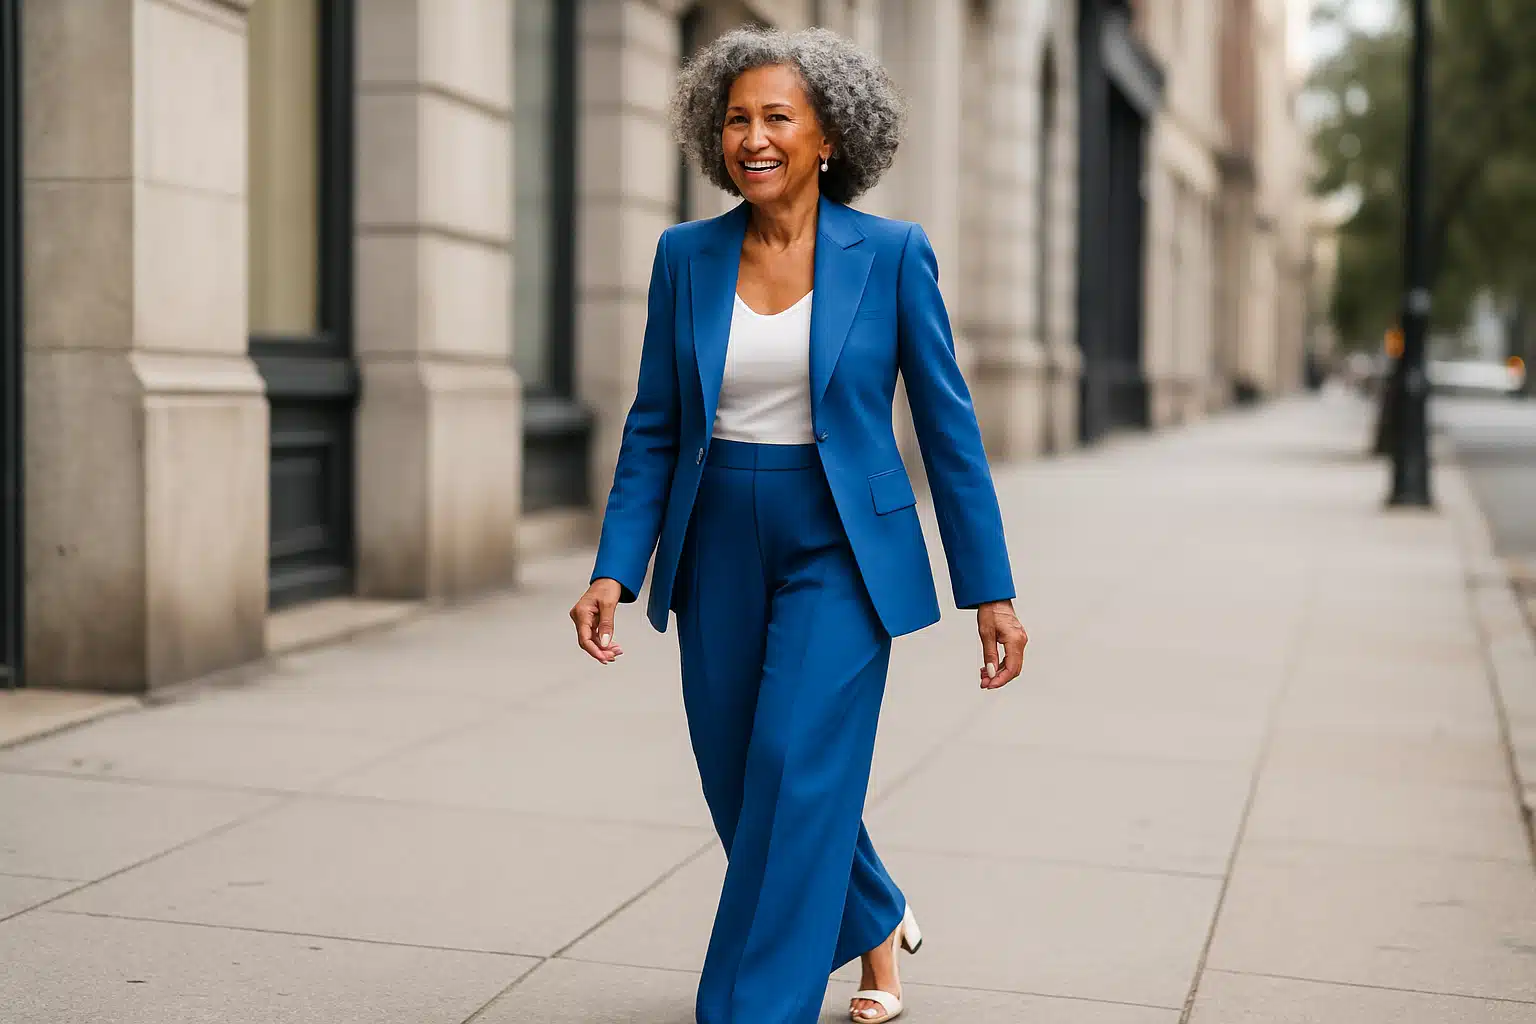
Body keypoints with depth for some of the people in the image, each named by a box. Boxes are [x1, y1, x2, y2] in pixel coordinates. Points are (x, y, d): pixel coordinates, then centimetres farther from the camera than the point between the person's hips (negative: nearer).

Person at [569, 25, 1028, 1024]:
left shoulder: (893, 253, -6)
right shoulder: (687, 256, 2)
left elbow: (947, 426, -3)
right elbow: (656, 428, 4)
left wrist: (993, 590, -4)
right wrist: (615, 570, -5)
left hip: (839, 553, -4)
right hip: (719, 555, 4)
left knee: (797, 779, -12)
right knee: (740, 788, 13)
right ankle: (879, 923, 41)